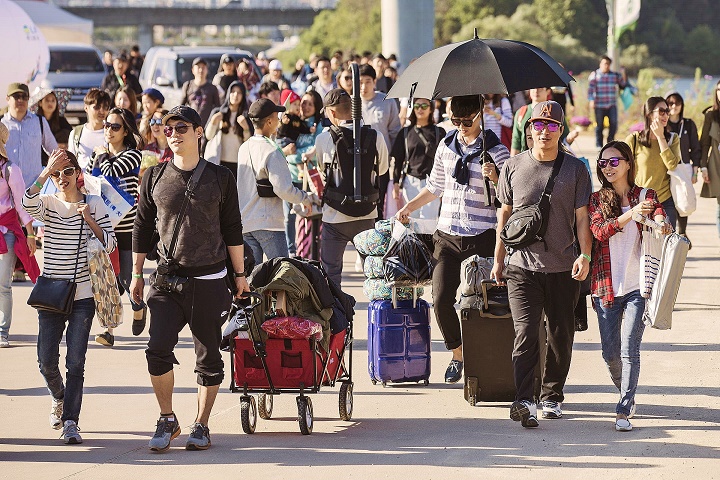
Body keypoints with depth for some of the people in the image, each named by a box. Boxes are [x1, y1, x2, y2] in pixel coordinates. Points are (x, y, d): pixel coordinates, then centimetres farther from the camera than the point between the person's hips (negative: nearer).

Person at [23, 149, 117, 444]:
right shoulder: (48, 204, 4)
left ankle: (70, 422, -4)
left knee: (75, 361, -8)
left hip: (83, 295, -1)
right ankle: (59, 398, 34)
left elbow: (110, 245, 0)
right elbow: (28, 203, -20)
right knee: (46, 360, 3)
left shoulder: (94, 204, 4)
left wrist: (89, 220, -12)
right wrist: (46, 172, -24)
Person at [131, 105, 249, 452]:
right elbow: (142, 227, 12)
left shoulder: (220, 178, 2)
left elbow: (232, 229, 8)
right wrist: (136, 274, 11)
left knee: (208, 356, 5)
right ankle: (167, 420, 4)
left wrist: (240, 274, 8)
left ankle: (201, 425, 17)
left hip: (209, 281, 0)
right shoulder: (155, 177, 5)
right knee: (158, 350, -13)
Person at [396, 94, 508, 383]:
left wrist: (494, 177, -24)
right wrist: (409, 207, 21)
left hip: (481, 238, -4)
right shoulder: (447, 146, 10)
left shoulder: (494, 149, -4)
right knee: (441, 299, -3)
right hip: (447, 237, 4)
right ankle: (457, 355, 15)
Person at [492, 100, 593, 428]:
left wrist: (585, 255, -8)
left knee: (560, 336, 7)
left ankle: (552, 396, 22)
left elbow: (582, 217, 4)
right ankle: (524, 401, -21)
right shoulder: (513, 168, 6)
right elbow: (504, 214, 13)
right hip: (522, 266, -1)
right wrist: (498, 259, 14)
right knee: (526, 332, -13)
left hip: (563, 267, 1)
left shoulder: (575, 169, 4)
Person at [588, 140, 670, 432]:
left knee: (629, 350, -11)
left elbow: (661, 222, -12)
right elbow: (599, 232, -11)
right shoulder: (596, 200, 6)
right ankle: (627, 395, 32)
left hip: (637, 285, -2)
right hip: (606, 286, 2)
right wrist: (631, 214, -27)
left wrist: (661, 226, -37)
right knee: (610, 353, 7)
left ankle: (623, 411, -8)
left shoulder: (647, 196, 5)